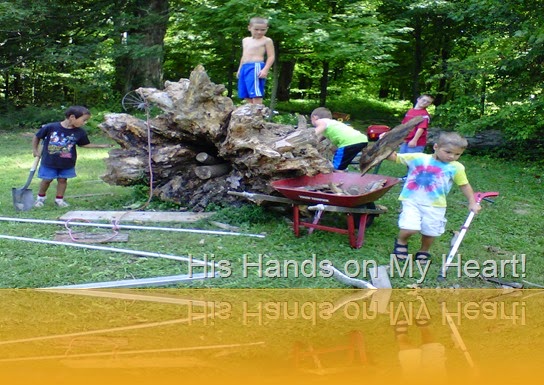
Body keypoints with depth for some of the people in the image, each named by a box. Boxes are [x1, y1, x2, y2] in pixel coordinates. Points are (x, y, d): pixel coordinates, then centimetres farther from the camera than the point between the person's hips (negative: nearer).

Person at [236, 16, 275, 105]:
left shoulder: (267, 40, -1)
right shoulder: (245, 40, 21)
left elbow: (271, 56, -6)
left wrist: (265, 70, -18)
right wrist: (239, 69, 25)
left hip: (256, 67, -8)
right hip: (245, 68, 8)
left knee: (255, 94, -15)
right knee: (246, 95, 7)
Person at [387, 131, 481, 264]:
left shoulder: (456, 168, -1)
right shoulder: (417, 158, -4)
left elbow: (464, 185, 10)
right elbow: (393, 157, 0)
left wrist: (472, 203, 9)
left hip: (435, 206, 2)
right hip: (412, 201, -2)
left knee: (430, 232, 7)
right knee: (409, 228, -16)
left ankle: (423, 252, 38)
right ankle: (401, 242, 18)